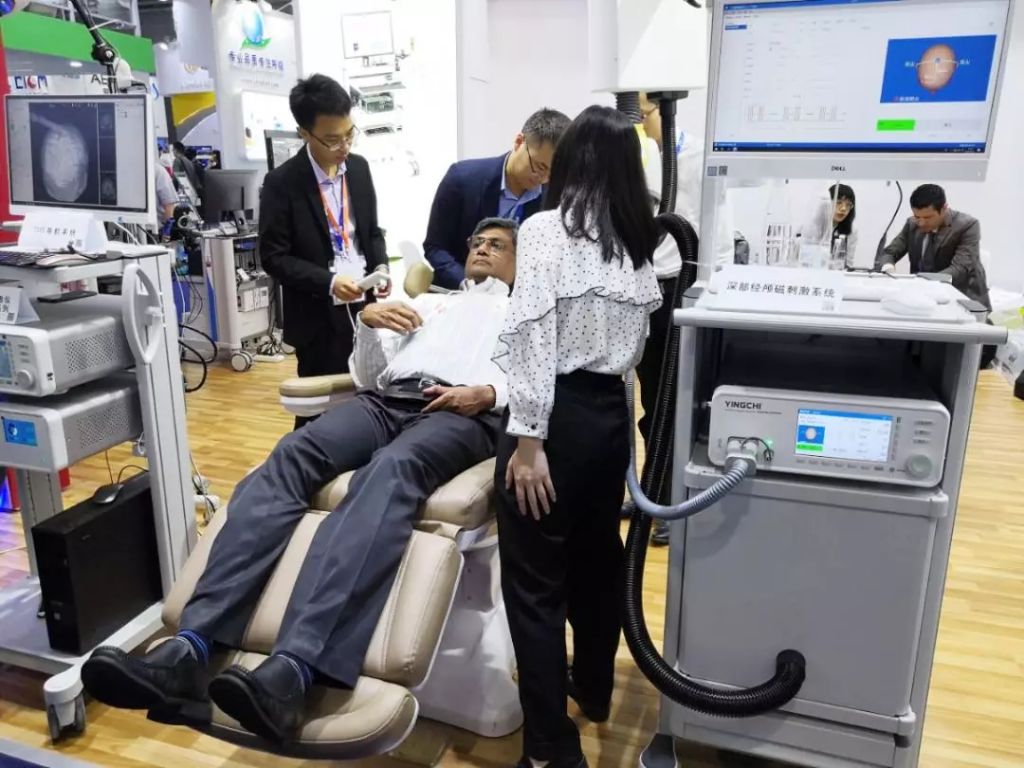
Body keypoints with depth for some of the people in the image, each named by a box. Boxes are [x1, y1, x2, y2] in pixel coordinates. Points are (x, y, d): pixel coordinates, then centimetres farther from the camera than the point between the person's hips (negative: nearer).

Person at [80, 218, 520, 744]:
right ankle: (190, 648, -38)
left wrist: (488, 394, -13)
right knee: (289, 457, -26)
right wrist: (368, 324, 6)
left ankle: (293, 670, -54)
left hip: (464, 413, -4)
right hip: (385, 401, 4)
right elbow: (367, 376, 26)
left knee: (388, 473, -38)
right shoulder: (429, 303, 36)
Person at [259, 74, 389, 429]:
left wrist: (380, 268, -5)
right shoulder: (282, 182, -10)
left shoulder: (359, 168, 6)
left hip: (364, 308, 5)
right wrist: (328, 282, -21)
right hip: (320, 319, -4)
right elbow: (274, 257, -10)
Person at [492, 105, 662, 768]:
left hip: (561, 416, -7)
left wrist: (528, 439, -17)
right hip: (611, 412, 7)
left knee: (535, 583, 4)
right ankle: (594, 690, 44)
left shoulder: (546, 230, -11)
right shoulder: (639, 244, 9)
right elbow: (638, 347, 9)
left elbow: (535, 338, -18)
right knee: (599, 559, 23)